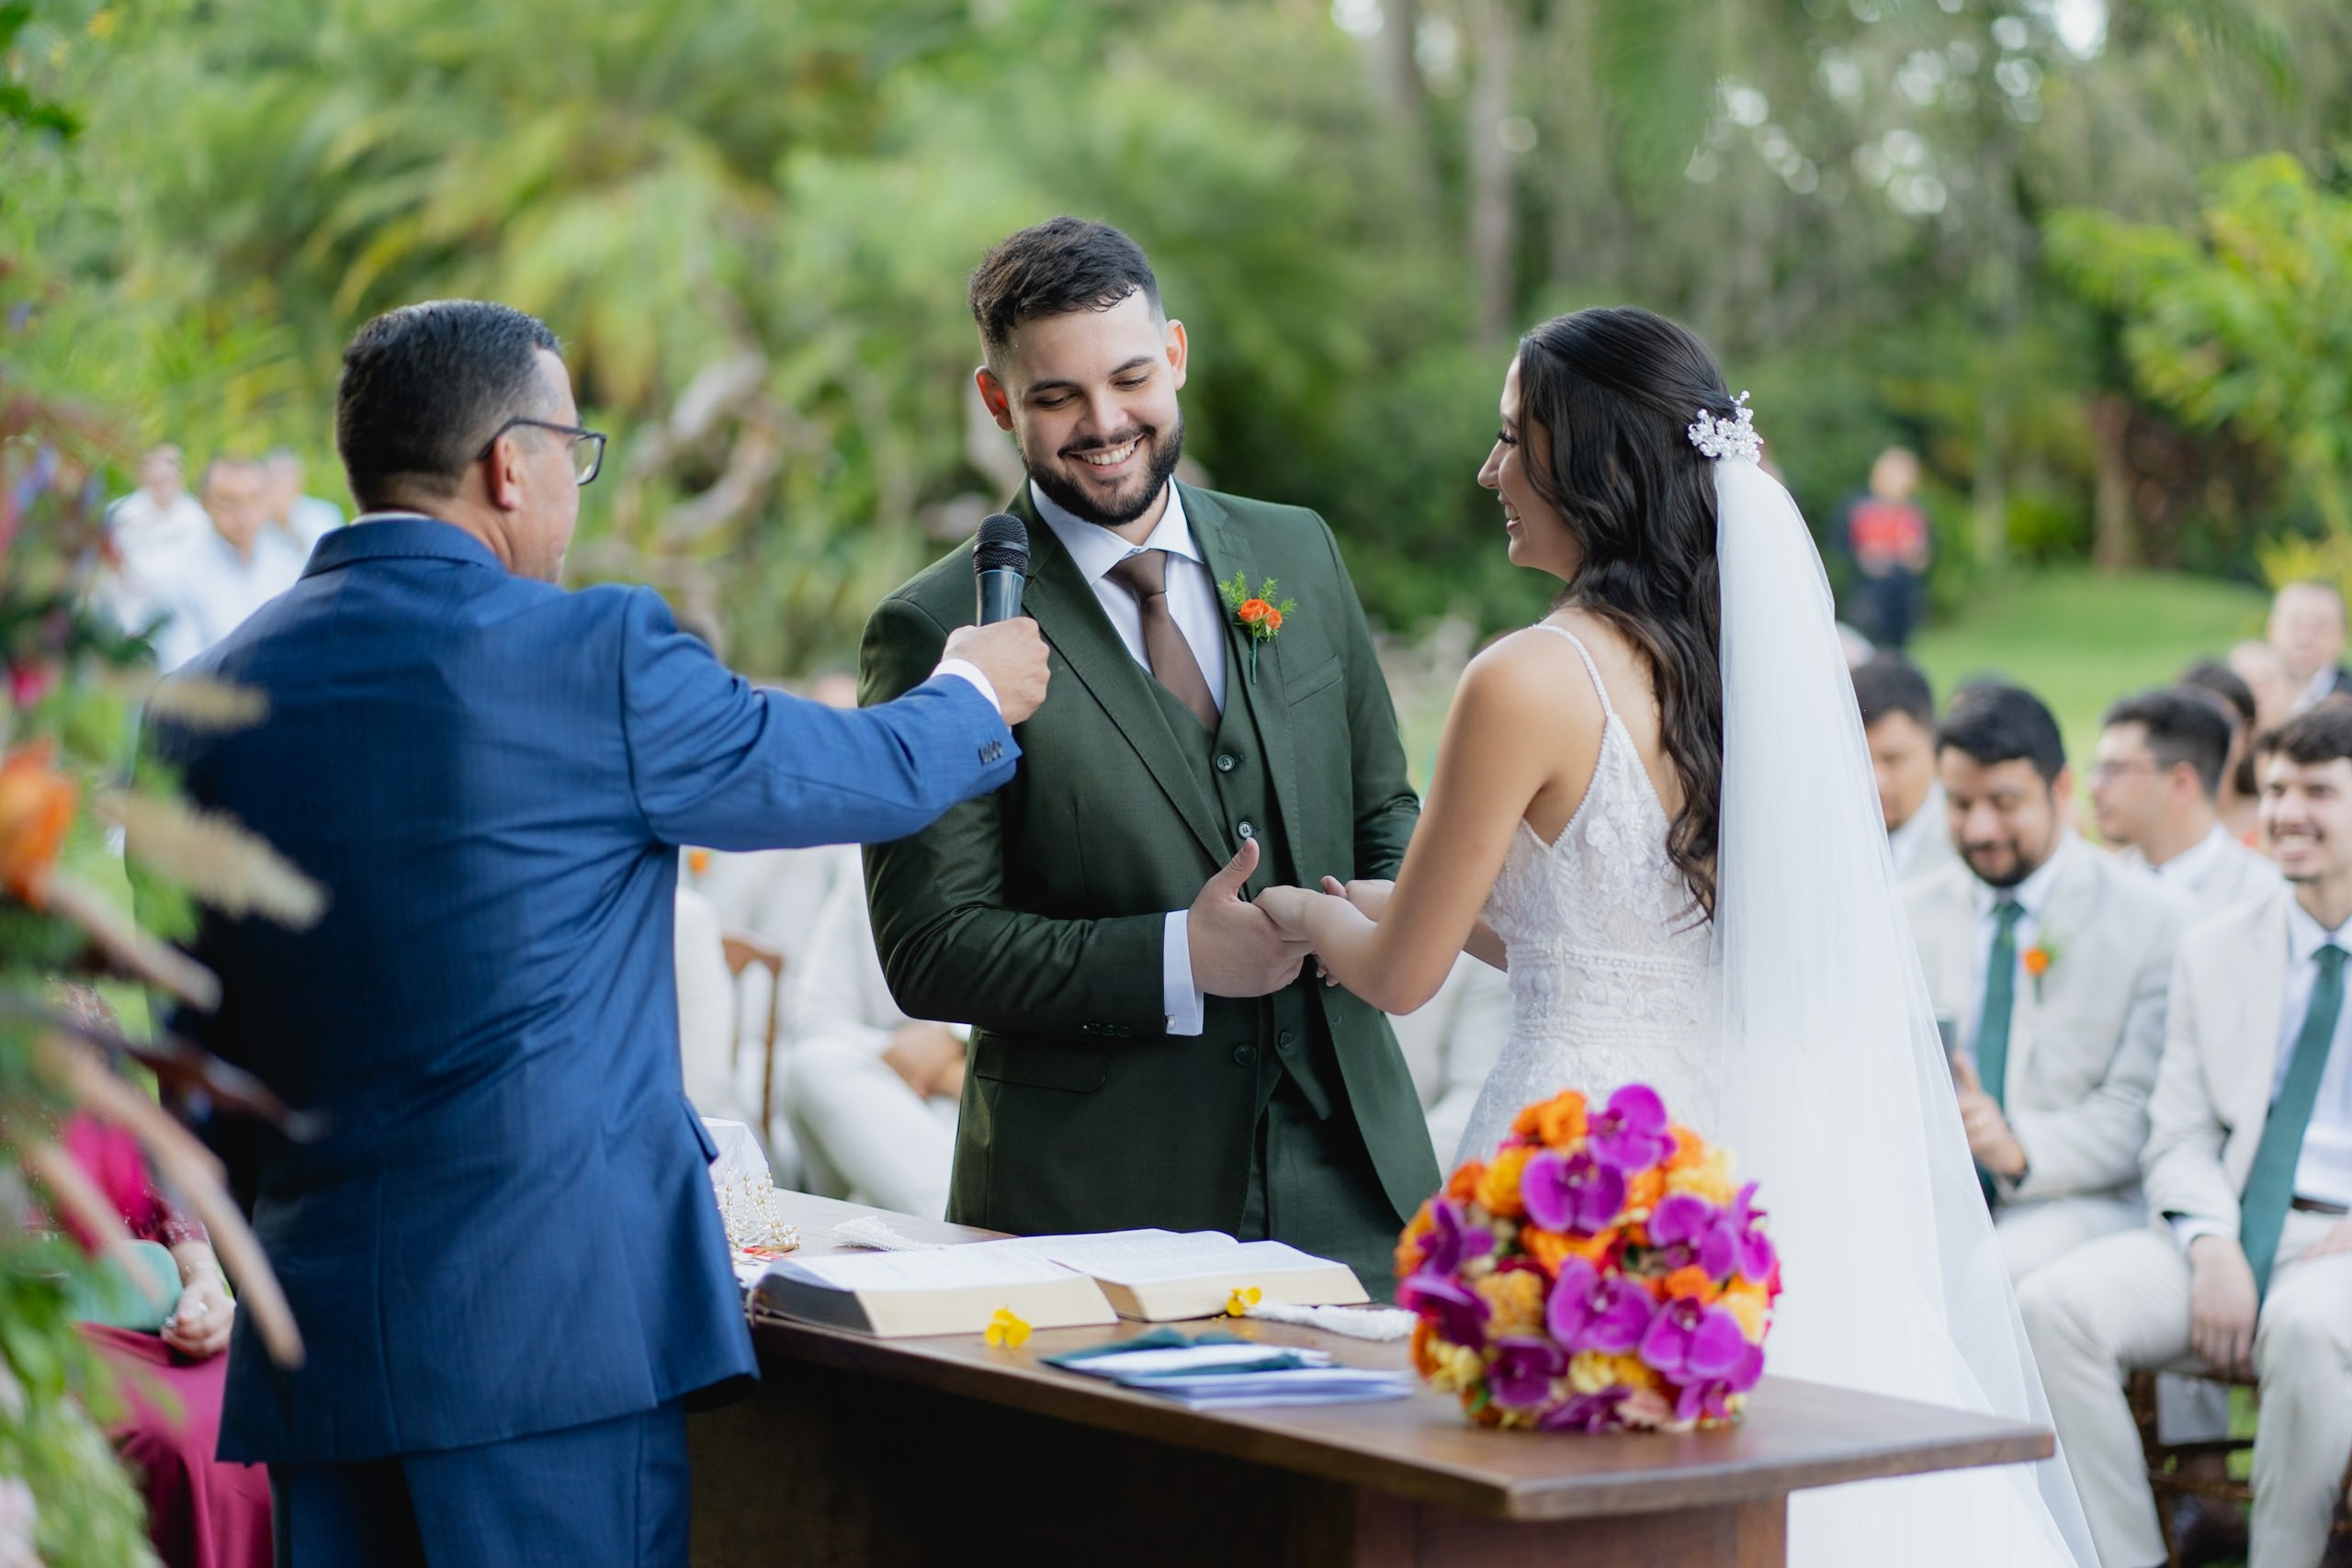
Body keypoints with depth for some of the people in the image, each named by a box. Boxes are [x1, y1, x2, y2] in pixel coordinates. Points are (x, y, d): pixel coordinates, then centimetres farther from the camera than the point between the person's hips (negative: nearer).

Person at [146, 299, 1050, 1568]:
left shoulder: (207, 696, 6)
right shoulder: (593, 655, -10)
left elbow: (197, 1052, 13)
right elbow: (878, 775, 4)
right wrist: (977, 692, 26)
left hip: (313, 1321, 6)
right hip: (552, 1316, -6)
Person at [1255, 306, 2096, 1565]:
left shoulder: (1530, 682, -15)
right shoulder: (1756, 655, 5)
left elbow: (1400, 975, -6)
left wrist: (1302, 911, 16)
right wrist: (1408, 904, 22)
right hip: (1749, 1168, 7)